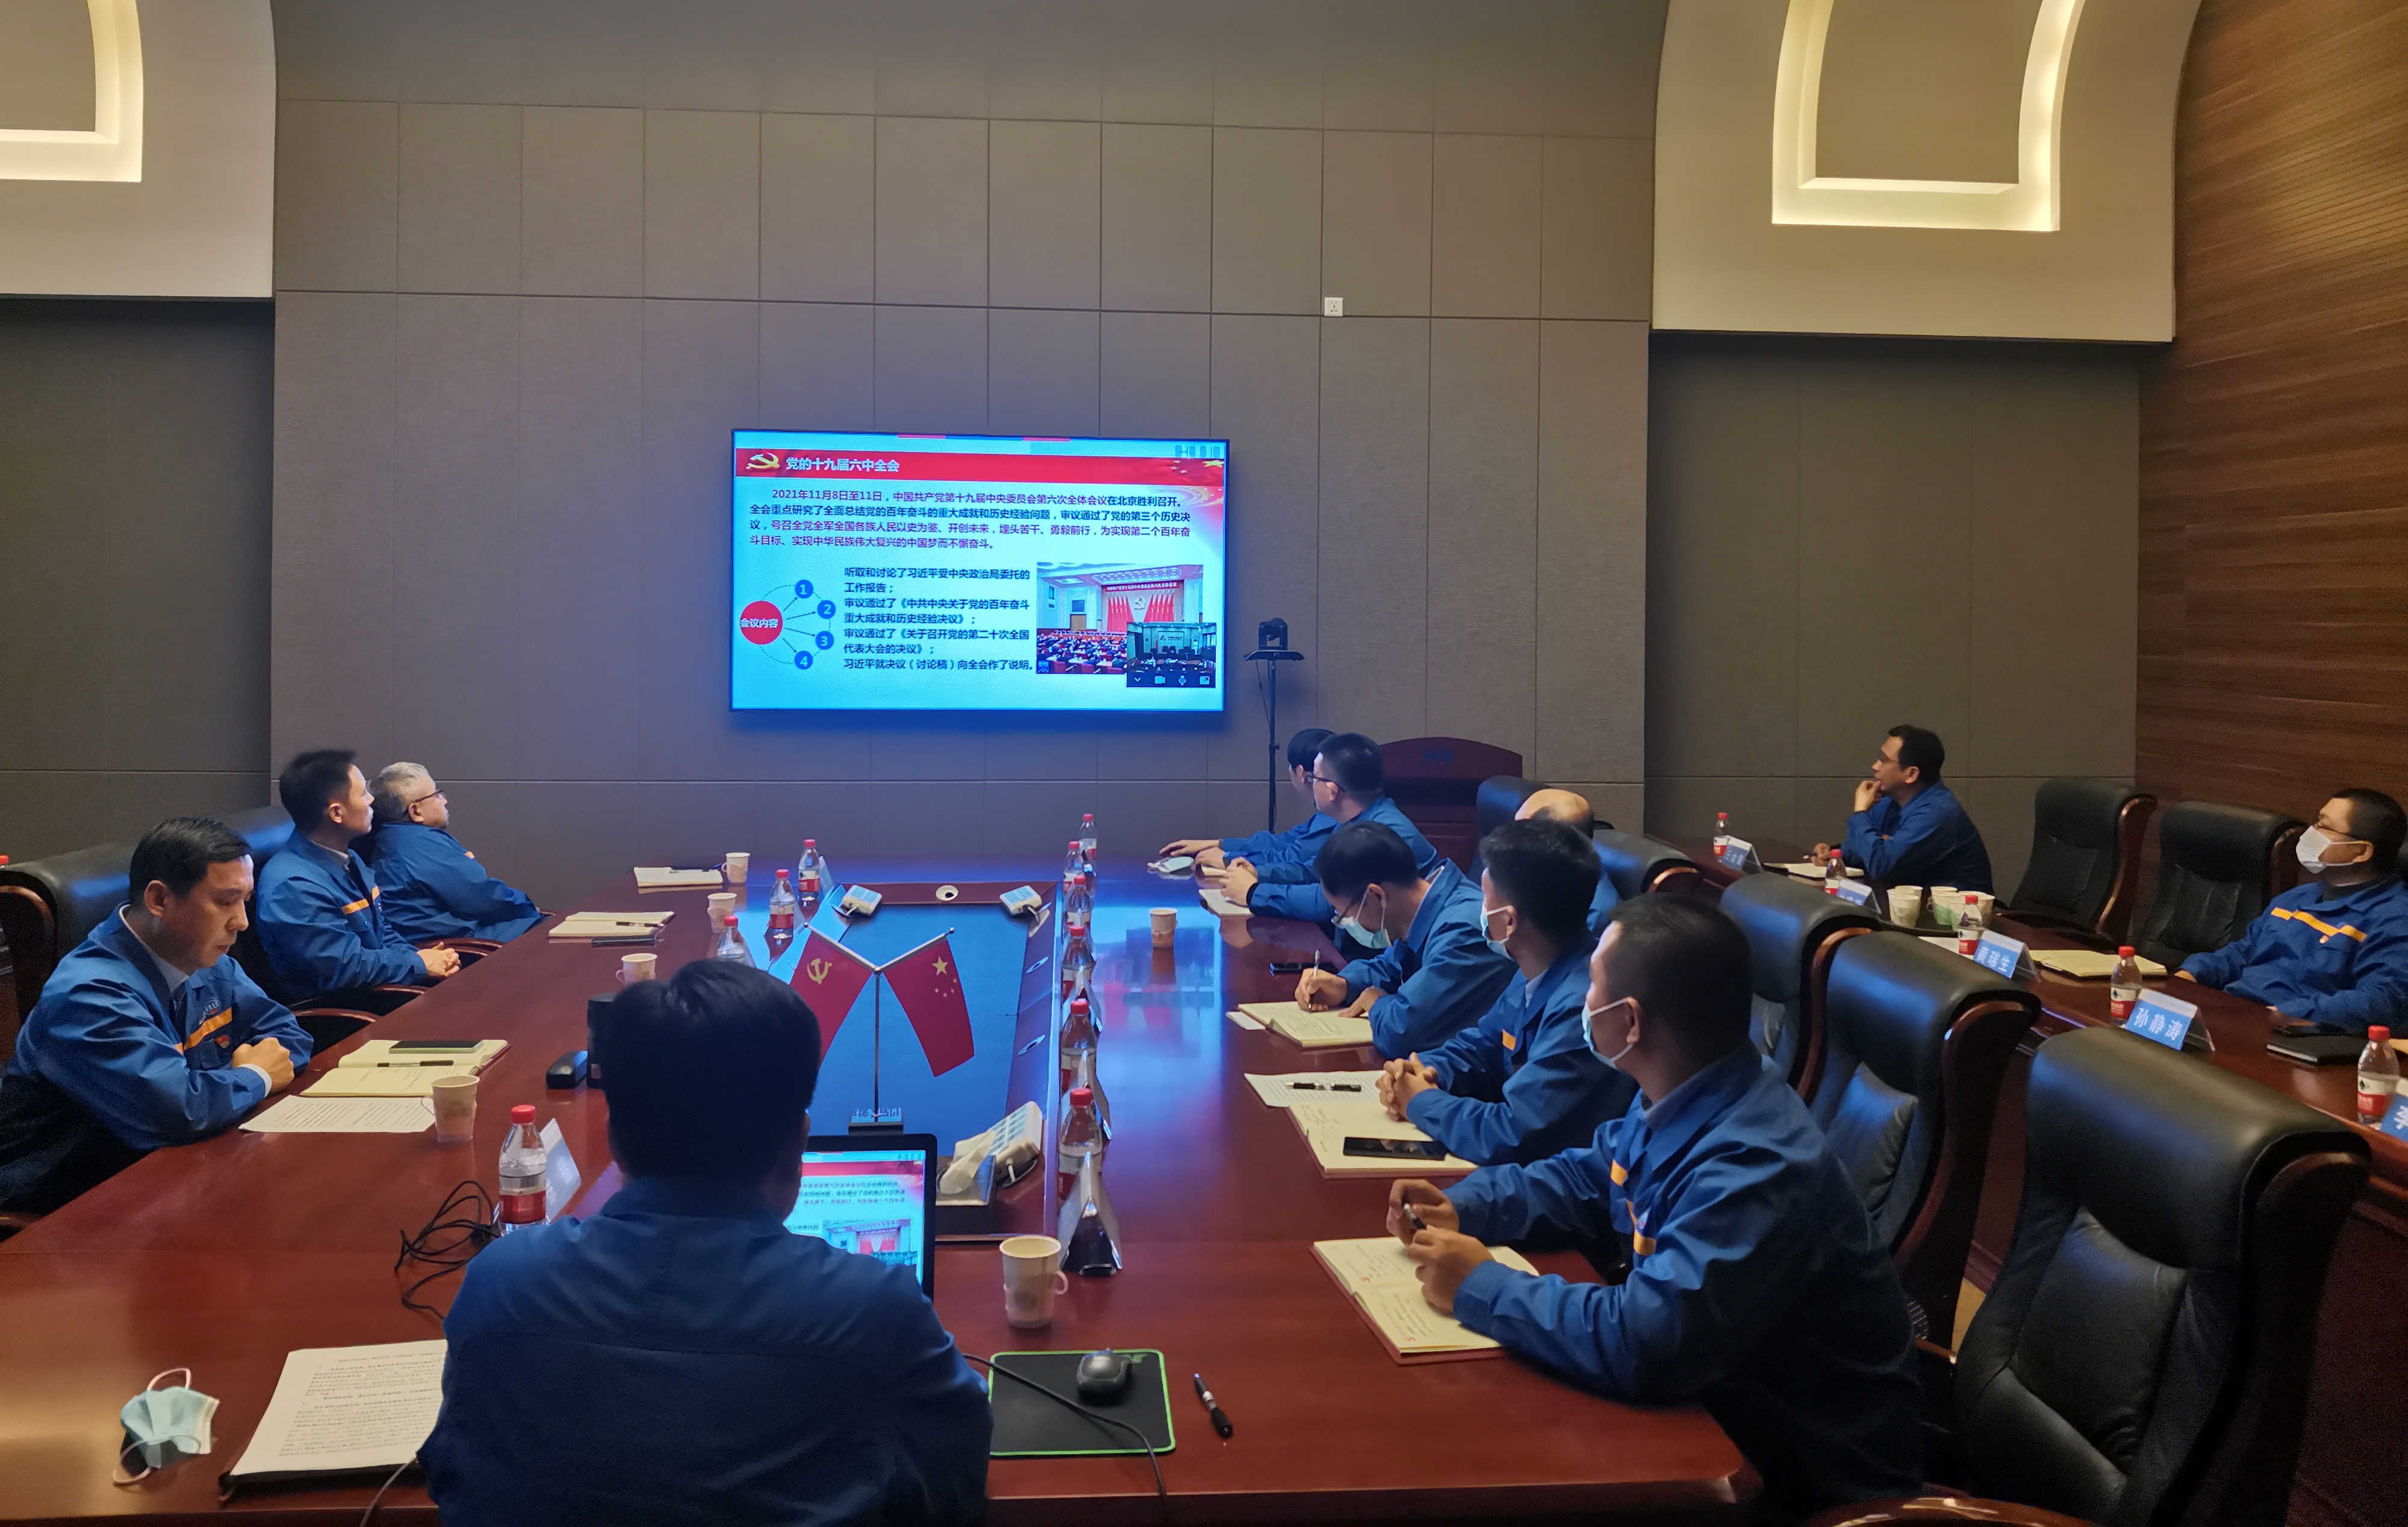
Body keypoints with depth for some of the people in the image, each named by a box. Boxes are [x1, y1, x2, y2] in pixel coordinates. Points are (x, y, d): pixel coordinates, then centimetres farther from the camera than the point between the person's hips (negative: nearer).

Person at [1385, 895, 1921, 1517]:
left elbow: (1642, 1342, -39)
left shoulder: (1752, 1169, -33)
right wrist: (1462, 1207, 0)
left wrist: (1481, 1287, -25)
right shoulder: (1681, 1100, -2)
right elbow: (1583, 1178, 17)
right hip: (1720, 1404, 8)